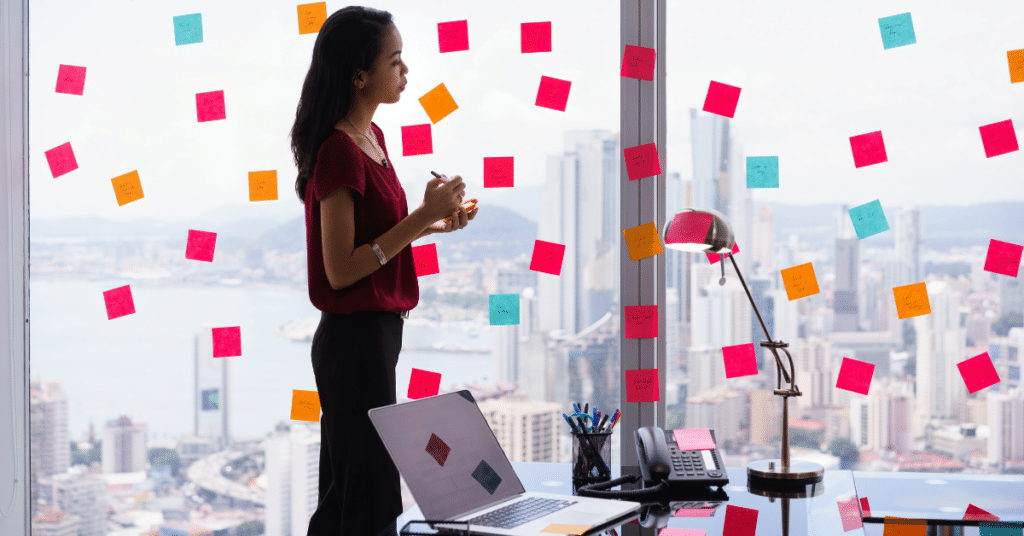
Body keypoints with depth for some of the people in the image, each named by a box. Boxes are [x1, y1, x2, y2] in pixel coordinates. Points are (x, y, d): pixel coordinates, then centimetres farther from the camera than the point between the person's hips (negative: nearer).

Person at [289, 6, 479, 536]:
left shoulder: (370, 136, 10)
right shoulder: (338, 151, -19)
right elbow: (340, 269, -21)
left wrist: (427, 222, 6)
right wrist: (419, 218, -21)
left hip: (379, 328, 9)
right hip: (354, 336, -9)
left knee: (345, 486, 17)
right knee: (366, 491, 0)